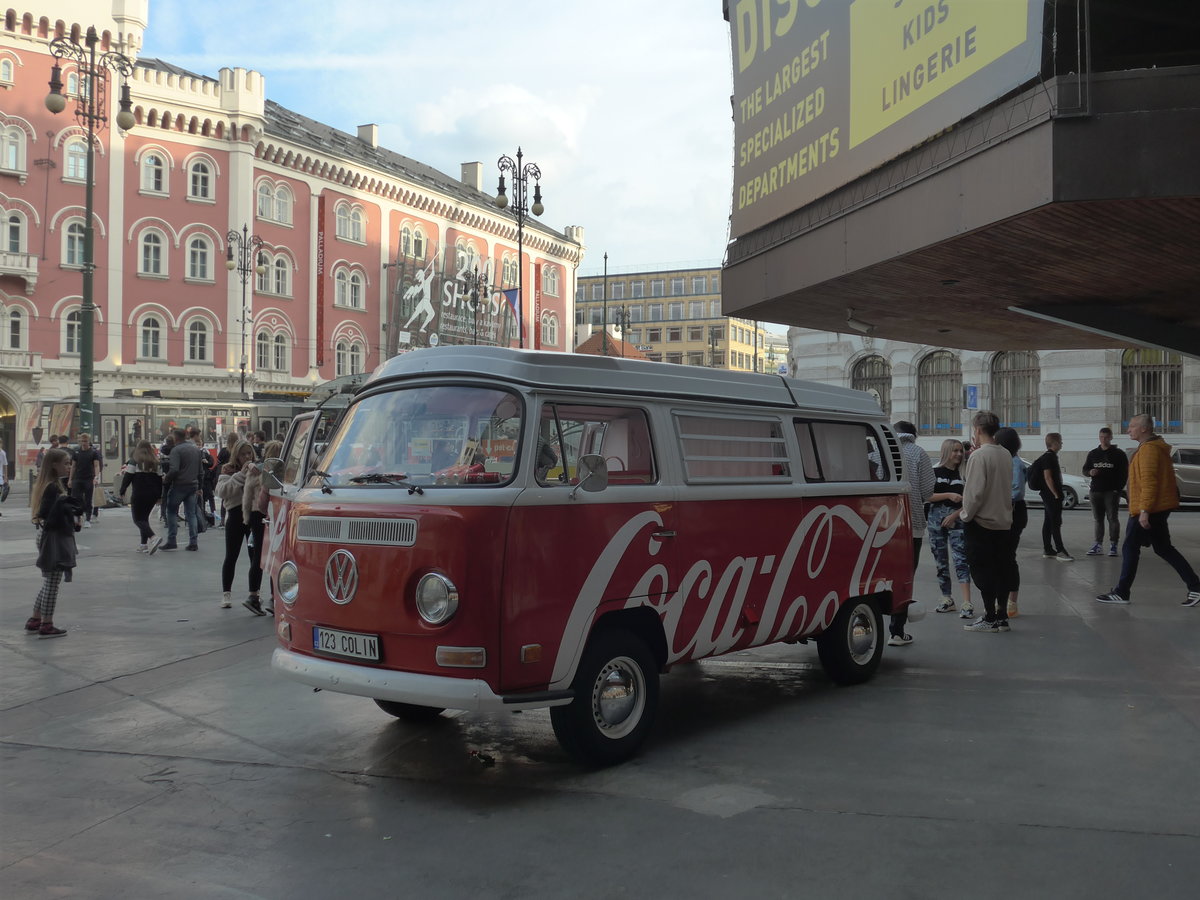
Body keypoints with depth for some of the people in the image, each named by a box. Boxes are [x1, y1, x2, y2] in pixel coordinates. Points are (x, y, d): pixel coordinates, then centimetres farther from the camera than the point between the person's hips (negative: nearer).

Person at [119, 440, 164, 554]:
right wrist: (159, 495, 16)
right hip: (153, 495, 5)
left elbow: (127, 477, -6)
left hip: (139, 494, -5)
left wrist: (122, 492, 1)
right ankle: (144, 544, 13)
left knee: (138, 519, -2)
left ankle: (153, 537, -25)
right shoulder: (155, 462, 10)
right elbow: (160, 479, 11)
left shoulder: (134, 461, -3)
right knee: (144, 517, 17)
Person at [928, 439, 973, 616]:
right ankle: (947, 600, 21)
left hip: (957, 520, -2)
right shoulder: (935, 471, 4)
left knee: (960, 560, -12)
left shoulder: (964, 473, 3)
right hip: (936, 519, 2)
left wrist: (955, 515, -10)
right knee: (940, 561, 9)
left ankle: (967, 603, -17)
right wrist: (948, 495, -15)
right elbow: (927, 496, -3)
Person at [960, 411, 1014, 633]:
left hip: (981, 522, -7)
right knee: (1000, 569, 13)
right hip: (1004, 520, 7)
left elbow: (975, 491, -18)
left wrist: (965, 514, -7)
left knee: (982, 570, 1)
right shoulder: (1005, 455, 6)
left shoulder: (979, 456, -17)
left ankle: (990, 618, 4)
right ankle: (1001, 615, 18)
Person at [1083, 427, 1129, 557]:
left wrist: (1119, 488, -8)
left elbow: (1124, 472, 1)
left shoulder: (1118, 454, 2)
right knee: (1098, 519, 6)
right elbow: (1085, 470, 17)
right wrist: (1090, 472, -8)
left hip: (1111, 491, -4)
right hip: (1096, 491, 4)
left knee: (1112, 518, -5)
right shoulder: (1092, 454, 13)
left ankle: (1113, 545, -1)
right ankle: (1098, 545, 9)